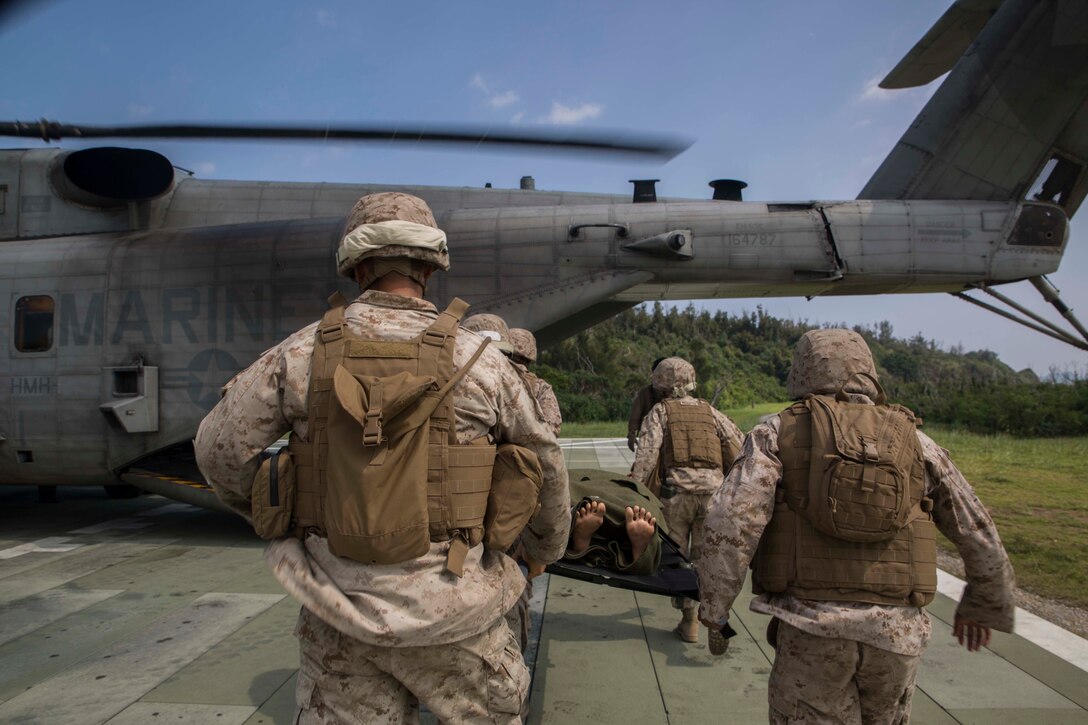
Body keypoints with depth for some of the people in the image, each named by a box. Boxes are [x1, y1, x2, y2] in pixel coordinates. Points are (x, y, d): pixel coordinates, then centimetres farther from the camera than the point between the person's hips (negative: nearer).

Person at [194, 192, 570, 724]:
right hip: (446, 605, -1)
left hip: (334, 605, 2)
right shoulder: (478, 360, -5)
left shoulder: (302, 352, -3)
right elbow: (544, 467, 5)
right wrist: (544, 548, 24)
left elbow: (220, 449, 2)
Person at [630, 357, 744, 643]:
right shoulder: (709, 411, 18)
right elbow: (739, 445, 13)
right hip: (713, 490, 3)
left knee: (678, 555, 10)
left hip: (677, 491, -3)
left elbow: (647, 452, -7)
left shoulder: (660, 411, 7)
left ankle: (689, 619, 10)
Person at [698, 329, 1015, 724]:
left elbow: (731, 519, -13)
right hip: (896, 632, 3)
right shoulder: (914, 440, 9)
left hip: (810, 623, -3)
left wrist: (713, 606, -3)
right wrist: (984, 606, 30)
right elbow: (979, 536, 14)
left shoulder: (778, 432, 1)